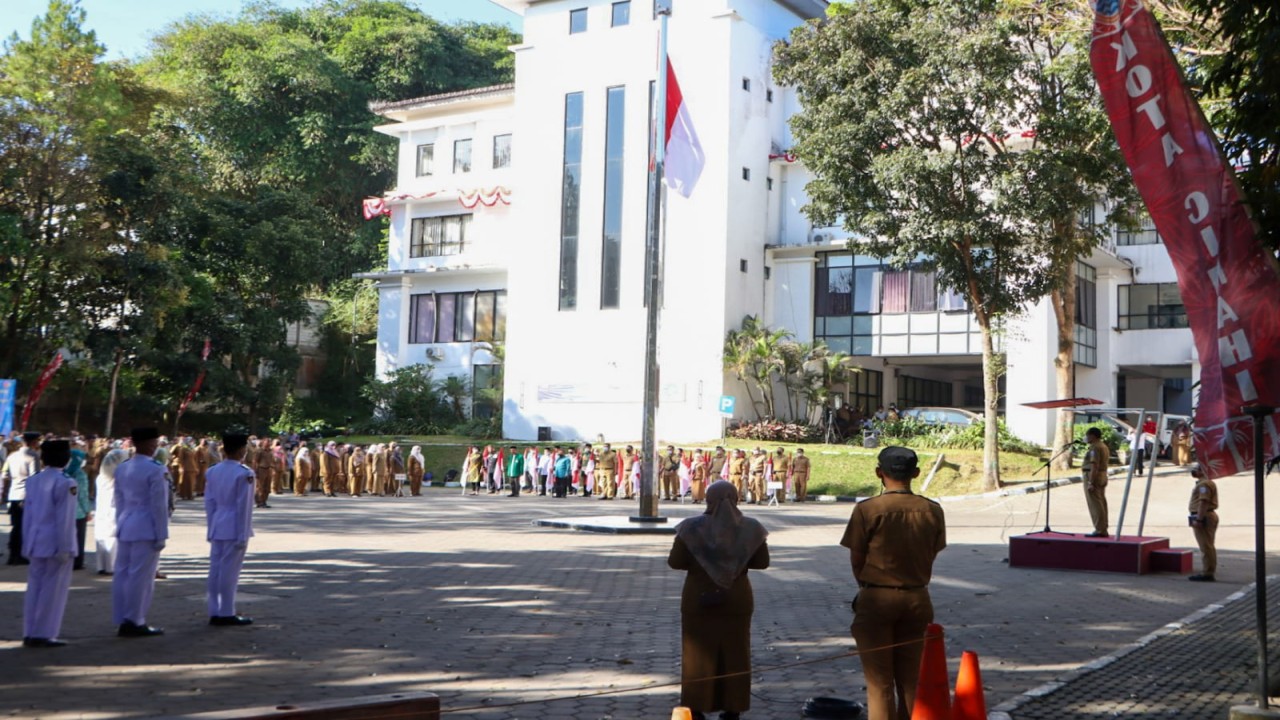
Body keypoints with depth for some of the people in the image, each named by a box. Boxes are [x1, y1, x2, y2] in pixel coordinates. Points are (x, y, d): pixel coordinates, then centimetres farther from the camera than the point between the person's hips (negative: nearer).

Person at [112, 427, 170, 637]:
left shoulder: (121, 468, 11)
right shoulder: (156, 470, -14)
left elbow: (119, 501, 15)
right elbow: (158, 505, -13)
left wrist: (120, 526, 20)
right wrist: (161, 535, -9)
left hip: (125, 529, 8)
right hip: (146, 529, -8)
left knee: (122, 575, 11)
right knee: (140, 577, -2)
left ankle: (122, 621, 18)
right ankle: (134, 622, 2)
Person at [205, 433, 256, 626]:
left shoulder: (212, 471, 8)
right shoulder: (244, 473, -12)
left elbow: (209, 502, 11)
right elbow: (243, 506, -13)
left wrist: (211, 527, 16)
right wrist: (242, 535, -9)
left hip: (217, 528, 7)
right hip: (234, 529, -7)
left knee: (216, 569, 9)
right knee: (230, 571, -3)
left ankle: (214, 613, 14)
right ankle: (226, 614, 2)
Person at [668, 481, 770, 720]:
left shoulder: (692, 527, -11)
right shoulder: (749, 528, -6)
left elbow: (675, 562, -10)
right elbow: (762, 562, 0)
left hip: (699, 599, -1)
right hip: (736, 599, 2)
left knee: (698, 653, 8)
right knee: (734, 654, 11)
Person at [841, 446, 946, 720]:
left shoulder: (867, 509, -13)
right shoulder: (932, 511, -3)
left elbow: (856, 559, -5)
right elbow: (931, 557, 2)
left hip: (877, 599, -3)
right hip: (917, 599, 3)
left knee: (879, 681, 4)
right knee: (911, 679, 15)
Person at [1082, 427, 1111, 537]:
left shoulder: (1095, 448, -15)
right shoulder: (1104, 446, 17)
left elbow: (1094, 466, -22)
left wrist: (1090, 482, -24)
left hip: (1092, 477, -10)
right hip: (1102, 477, 10)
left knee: (1095, 504, -9)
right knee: (1101, 503, 10)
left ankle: (1099, 530, -11)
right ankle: (1103, 530, 12)